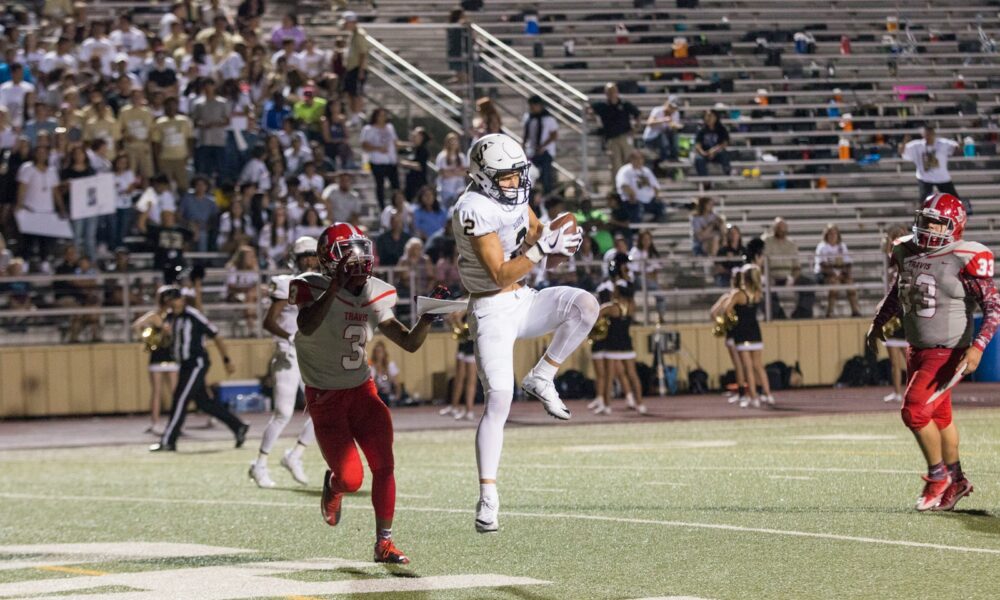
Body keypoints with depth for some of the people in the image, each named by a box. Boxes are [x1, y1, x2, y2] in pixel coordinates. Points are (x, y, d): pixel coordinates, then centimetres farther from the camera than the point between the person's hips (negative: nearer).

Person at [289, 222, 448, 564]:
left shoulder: (374, 296, 2)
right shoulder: (314, 289, -14)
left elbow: (410, 343, 4)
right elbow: (307, 327, -36)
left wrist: (428, 317, -14)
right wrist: (336, 286, -39)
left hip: (363, 391, 5)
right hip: (325, 397, -5)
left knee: (384, 466, -9)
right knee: (351, 478, -12)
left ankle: (384, 543, 1)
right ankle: (333, 486, 26)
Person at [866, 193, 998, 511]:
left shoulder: (964, 260, -17)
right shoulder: (908, 254, 3)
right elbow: (896, 294, 23)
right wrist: (877, 323, 20)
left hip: (948, 351, -7)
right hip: (918, 350, 7)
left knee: (914, 410, -15)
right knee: (939, 416, 16)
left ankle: (938, 475, 4)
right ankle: (955, 480, 31)